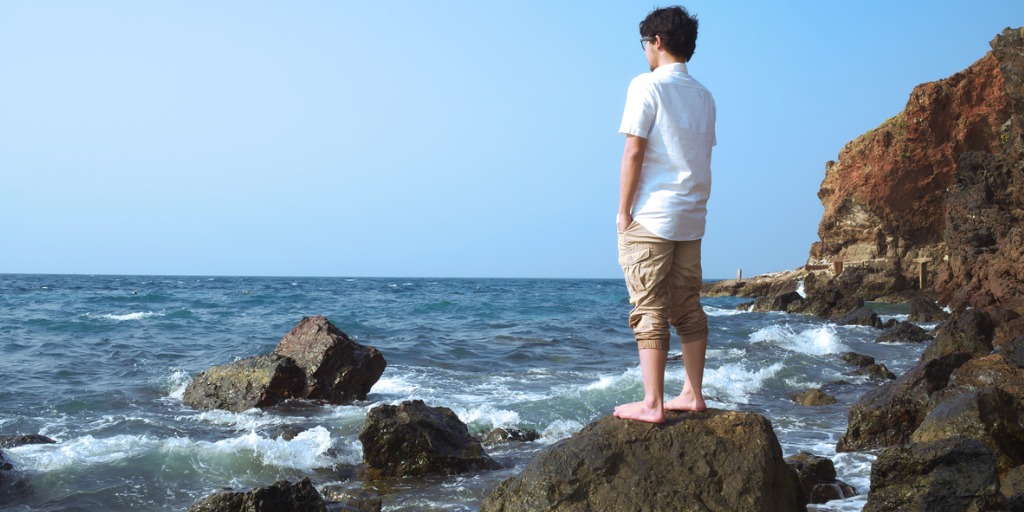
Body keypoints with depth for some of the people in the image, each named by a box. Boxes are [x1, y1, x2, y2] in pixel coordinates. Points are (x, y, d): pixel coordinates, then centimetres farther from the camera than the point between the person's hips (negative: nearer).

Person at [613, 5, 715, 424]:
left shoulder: (647, 85, -7)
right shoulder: (703, 95, 14)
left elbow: (634, 153, -12)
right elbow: (703, 156, 14)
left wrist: (624, 212, -7)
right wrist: (692, 204, 18)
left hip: (651, 216, -7)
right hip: (691, 217, 7)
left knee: (649, 311, -5)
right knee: (688, 309, 11)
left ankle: (651, 404, -5)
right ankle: (692, 394, 15)